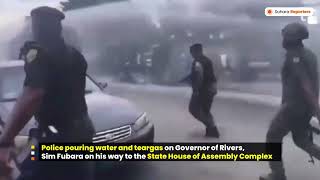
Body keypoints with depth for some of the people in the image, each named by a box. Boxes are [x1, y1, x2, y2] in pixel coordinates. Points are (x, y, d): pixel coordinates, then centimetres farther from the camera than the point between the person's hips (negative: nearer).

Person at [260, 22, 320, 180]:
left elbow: (305, 83, -25)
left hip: (294, 105, -9)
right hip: (305, 106, 9)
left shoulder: (293, 56, -16)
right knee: (301, 139, 21)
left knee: (273, 138, 5)